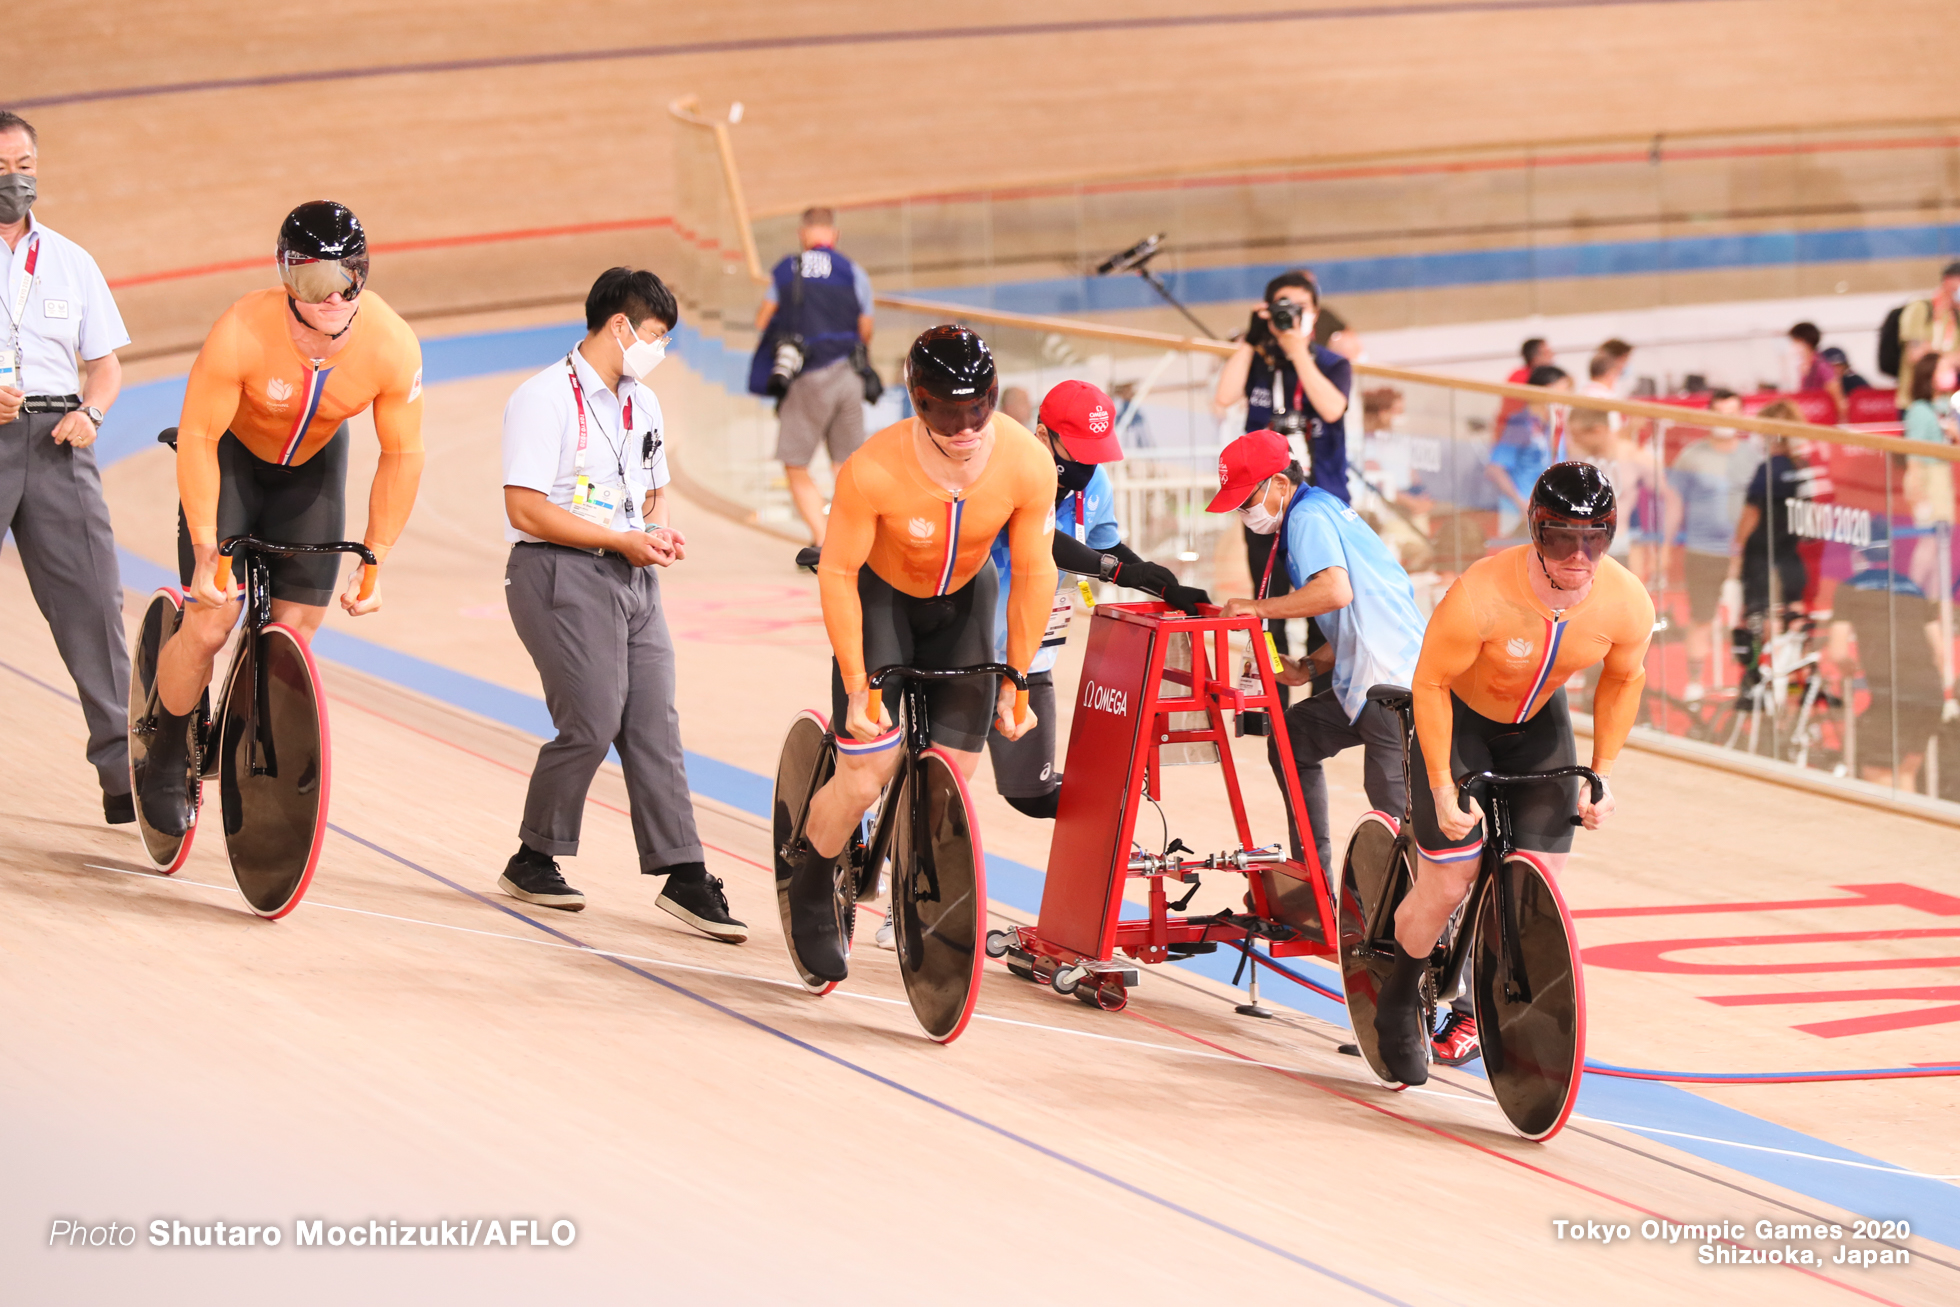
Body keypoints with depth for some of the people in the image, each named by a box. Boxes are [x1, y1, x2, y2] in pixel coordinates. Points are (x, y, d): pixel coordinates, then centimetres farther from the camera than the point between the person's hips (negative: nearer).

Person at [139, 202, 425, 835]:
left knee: (296, 634, -5)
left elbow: (401, 457, -14)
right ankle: (167, 761, 12)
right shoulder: (243, 332, -36)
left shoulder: (393, 348, -28)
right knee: (209, 625, -12)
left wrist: (372, 563, -13)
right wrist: (206, 553, -27)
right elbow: (197, 437, -26)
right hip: (231, 454, -3)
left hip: (312, 464, 3)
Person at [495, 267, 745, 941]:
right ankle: (533, 861, 4)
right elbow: (527, 510, -16)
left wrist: (659, 532, 4)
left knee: (654, 725, 1)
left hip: (632, 580, 7)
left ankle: (683, 877, 1)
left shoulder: (643, 405, 17)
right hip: (560, 575, -7)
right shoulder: (544, 399, -9)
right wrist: (622, 539, -15)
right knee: (593, 722, -13)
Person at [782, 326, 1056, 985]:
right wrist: (856, 687, -19)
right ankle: (807, 879, 21)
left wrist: (1016, 682, -7)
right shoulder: (873, 471, -36)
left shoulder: (1028, 464, -28)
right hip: (880, 593, -3)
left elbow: (1033, 572, -13)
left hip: (963, 598, 3)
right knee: (864, 775, -10)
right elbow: (836, 573, -21)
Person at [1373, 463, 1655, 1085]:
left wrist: (1601, 774, -2)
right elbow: (1430, 682, -22)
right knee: (1447, 883, -8)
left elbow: (1623, 679, -2)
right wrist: (1443, 788, -21)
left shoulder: (1627, 605, -25)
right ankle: (1399, 1001, 20)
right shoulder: (1481, 596, -37)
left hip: (1537, 727, 4)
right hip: (1459, 718, -4)